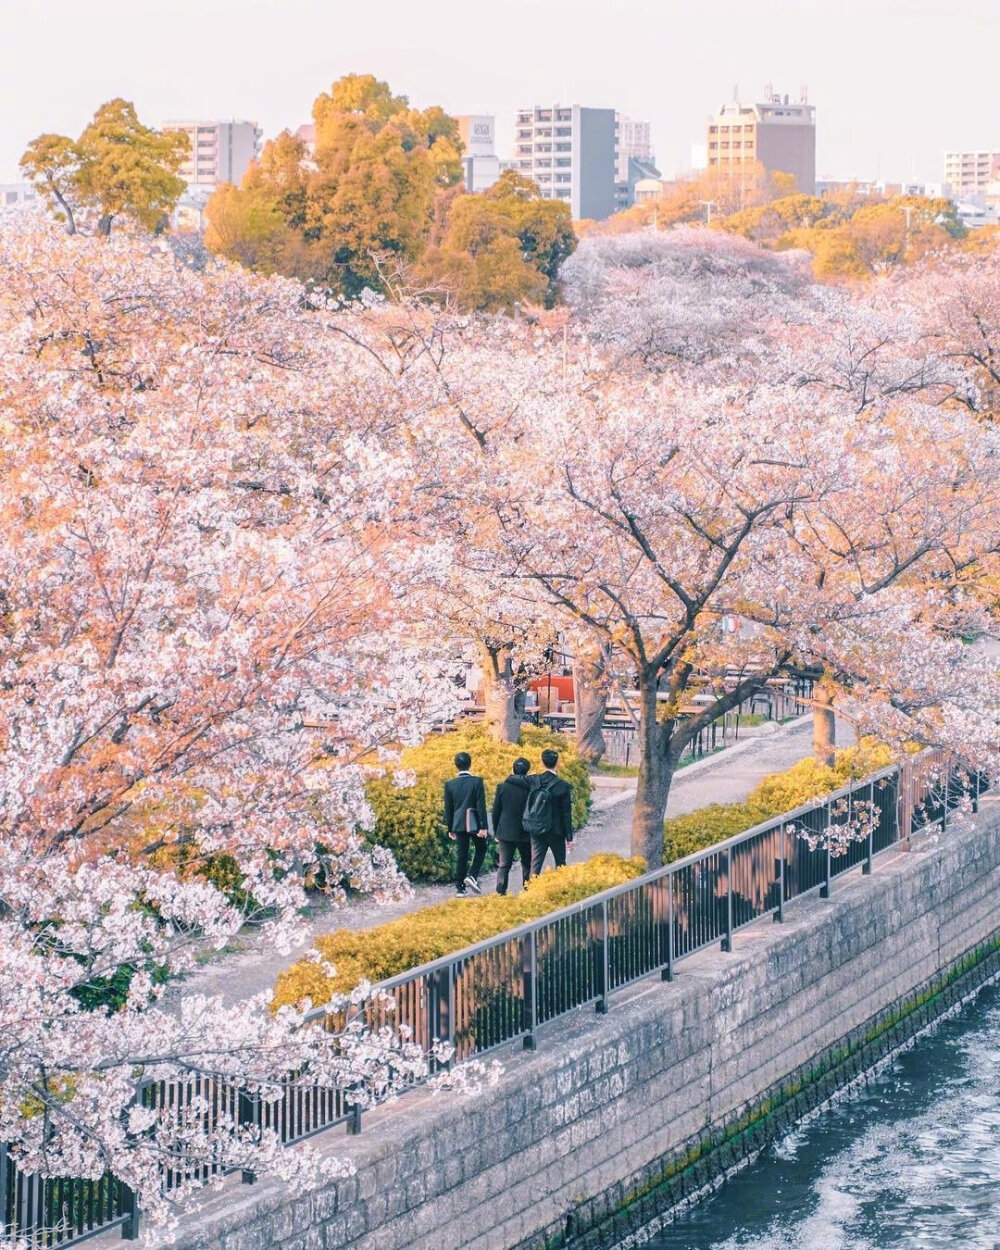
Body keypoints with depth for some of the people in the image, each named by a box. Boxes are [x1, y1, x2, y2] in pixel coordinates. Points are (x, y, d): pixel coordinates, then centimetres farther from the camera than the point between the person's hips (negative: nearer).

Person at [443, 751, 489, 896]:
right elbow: (481, 805, -10)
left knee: (462, 855, 8)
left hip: (459, 824, 3)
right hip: (474, 824, -3)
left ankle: (460, 887, 6)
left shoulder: (450, 784, 1)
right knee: (481, 849, 15)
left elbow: (448, 808, 6)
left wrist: (450, 829, 13)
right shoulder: (477, 782, -8)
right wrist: (483, 827, -8)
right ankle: (472, 876, -4)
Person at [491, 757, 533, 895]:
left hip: (506, 832, 1)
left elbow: (496, 812, 2)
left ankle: (500, 893, -10)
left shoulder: (502, 787, -3)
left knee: (504, 865, 2)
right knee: (527, 864, 13)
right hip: (525, 833, -1)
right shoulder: (530, 788, -7)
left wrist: (496, 832, 12)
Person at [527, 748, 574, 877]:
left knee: (535, 863, 6)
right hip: (556, 832, -2)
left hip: (537, 832, 2)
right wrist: (569, 837, -3)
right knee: (560, 864, 12)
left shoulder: (533, 780, -6)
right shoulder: (563, 786, -13)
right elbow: (566, 814, -10)